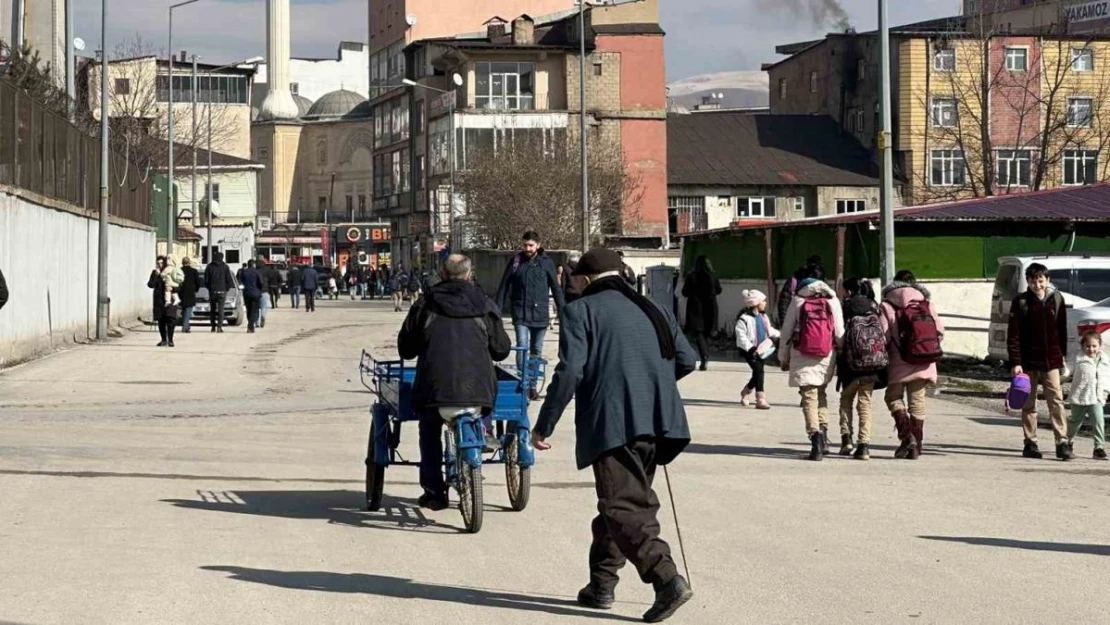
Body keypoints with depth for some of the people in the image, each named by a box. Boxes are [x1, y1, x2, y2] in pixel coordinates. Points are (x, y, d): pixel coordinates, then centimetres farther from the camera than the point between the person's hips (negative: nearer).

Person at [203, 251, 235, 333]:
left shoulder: (209, 267, 0)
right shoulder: (225, 267, -1)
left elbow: (206, 280, 0)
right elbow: (229, 280, -2)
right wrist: (227, 288, 11)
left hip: (212, 291, 1)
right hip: (222, 291, -1)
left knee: (213, 310, 11)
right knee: (221, 309, -2)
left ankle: (213, 326, 11)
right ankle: (219, 326, -14)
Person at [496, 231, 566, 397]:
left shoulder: (546, 262, 1)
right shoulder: (516, 261, 3)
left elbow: (556, 288, 5)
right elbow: (504, 286, 7)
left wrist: (562, 310, 2)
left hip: (540, 313, 1)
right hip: (520, 314, -1)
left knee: (537, 350, 9)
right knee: (523, 347, -15)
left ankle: (532, 385, 19)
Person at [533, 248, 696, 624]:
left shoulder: (581, 311, 2)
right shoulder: (653, 311, 21)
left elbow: (569, 372, -8)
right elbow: (687, 360, 19)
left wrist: (544, 426, -2)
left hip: (613, 423, -7)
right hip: (658, 422, 7)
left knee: (624, 508, -9)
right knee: (628, 500, 18)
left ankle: (667, 580, -25)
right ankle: (602, 584, 23)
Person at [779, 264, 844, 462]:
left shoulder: (798, 300, 1)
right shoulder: (832, 300, 4)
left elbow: (787, 330, 3)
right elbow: (839, 332, 3)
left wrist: (784, 357, 11)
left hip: (802, 356, -2)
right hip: (826, 356, 2)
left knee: (809, 398, -2)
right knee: (821, 393, 21)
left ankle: (815, 435, -19)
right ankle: (823, 432, 11)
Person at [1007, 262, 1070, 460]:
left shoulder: (1056, 299, 4)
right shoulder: (1020, 302, -3)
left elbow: (1062, 331, 12)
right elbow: (1013, 335, -5)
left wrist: (1063, 356, 11)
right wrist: (1015, 362, -12)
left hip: (1051, 360, 1)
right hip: (1028, 361, -1)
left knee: (1057, 401, -4)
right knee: (1029, 404, 6)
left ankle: (1062, 443, -5)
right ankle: (1030, 443, 13)